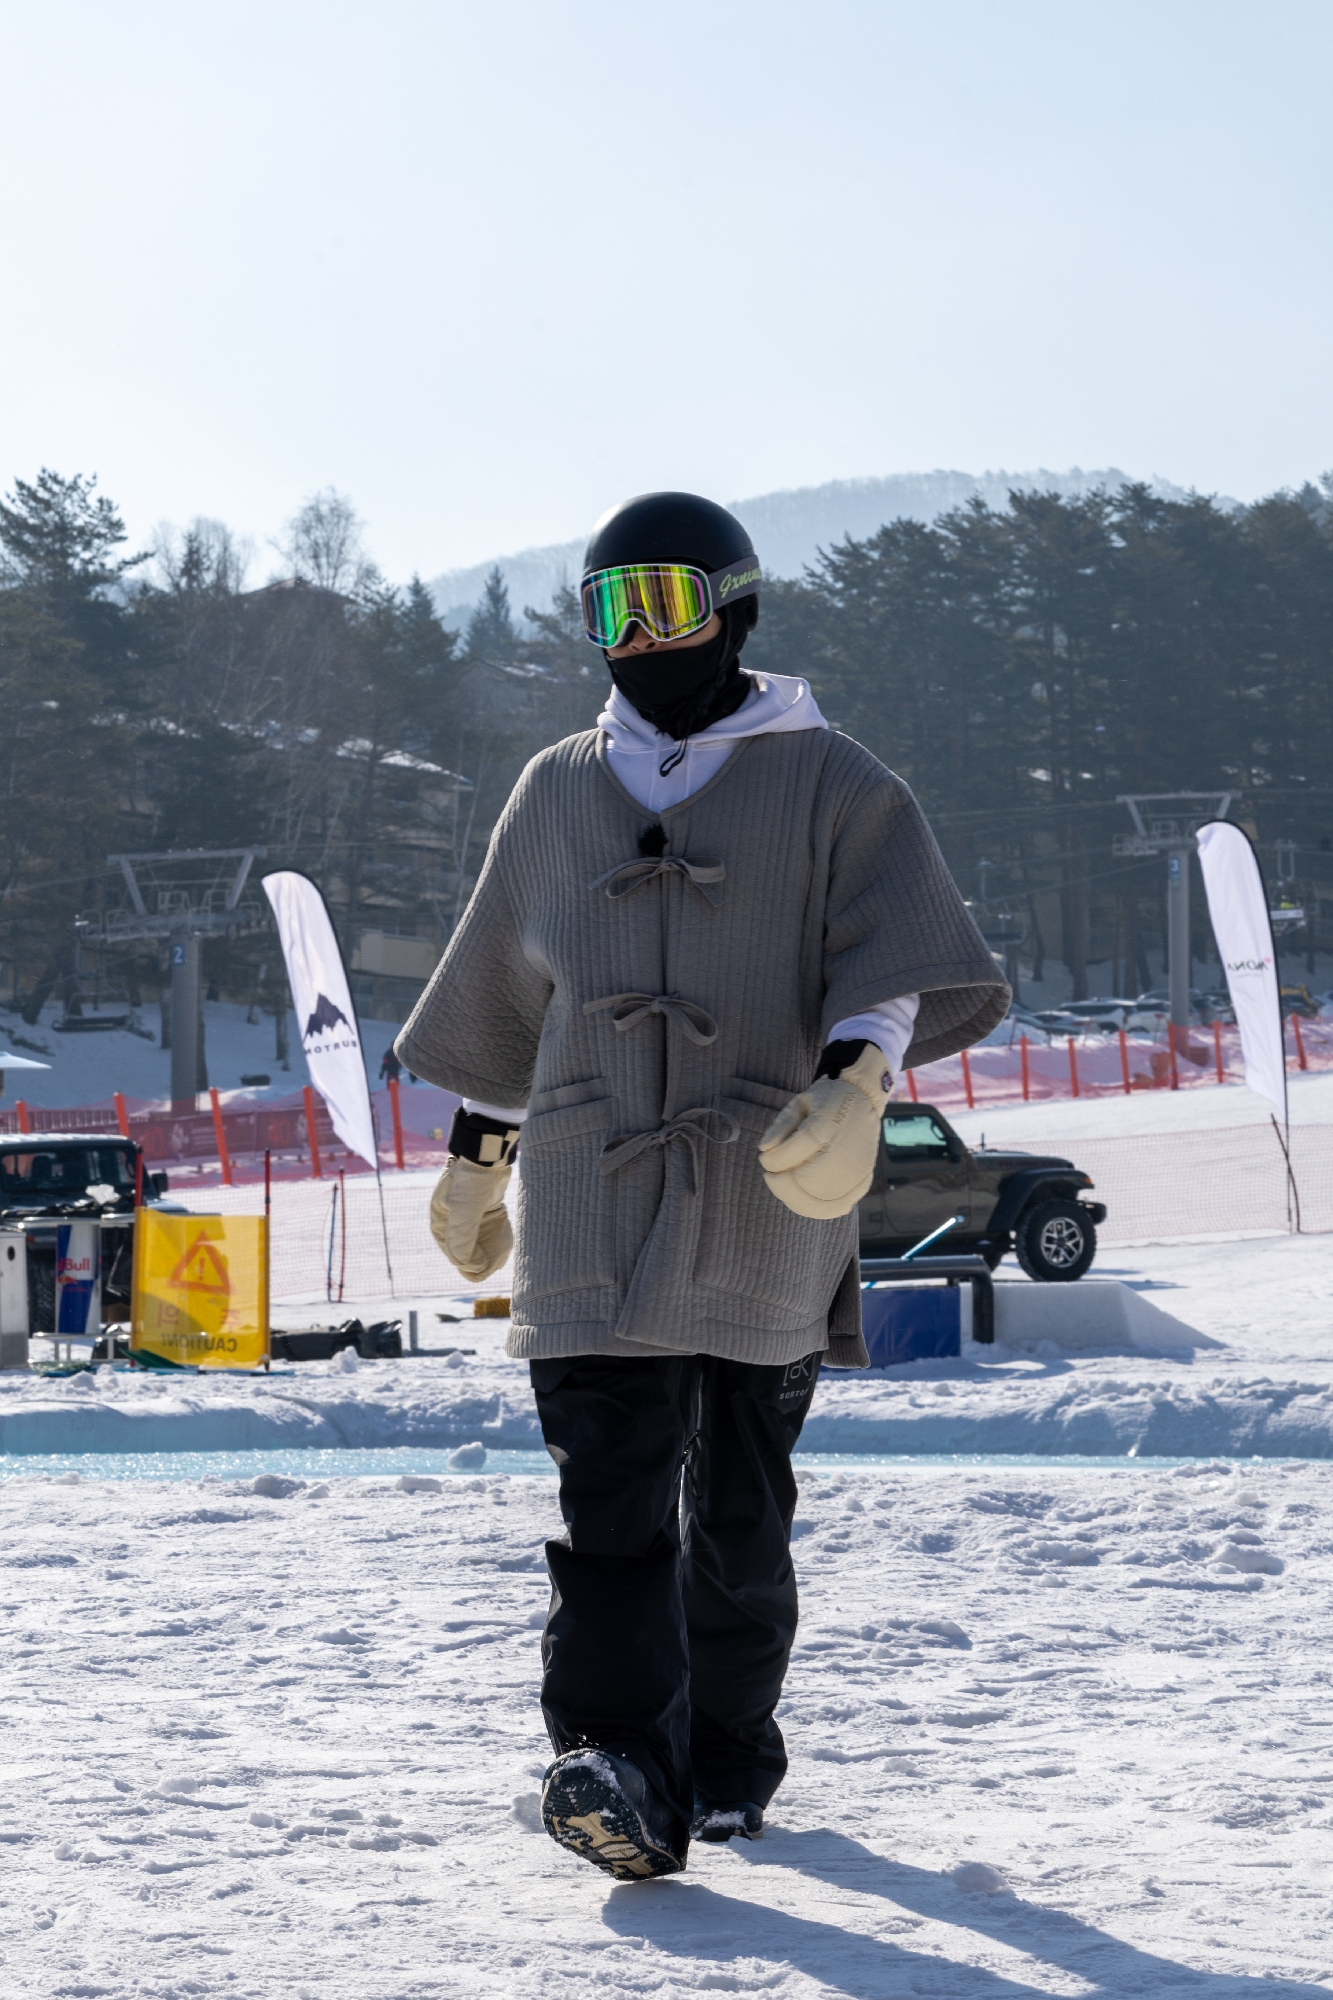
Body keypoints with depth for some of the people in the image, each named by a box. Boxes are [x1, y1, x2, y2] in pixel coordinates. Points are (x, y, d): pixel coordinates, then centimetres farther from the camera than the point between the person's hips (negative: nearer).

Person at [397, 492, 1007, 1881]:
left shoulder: (825, 783, 6)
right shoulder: (558, 794, 17)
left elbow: (893, 955, -6)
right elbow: (501, 998, 25)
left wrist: (854, 1083, -23)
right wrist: (475, 1158, 26)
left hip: (764, 1194, -2)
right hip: (592, 1196, 2)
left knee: (738, 1507, 5)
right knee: (611, 1493, -13)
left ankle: (727, 1761, 18)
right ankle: (614, 1763, -24)